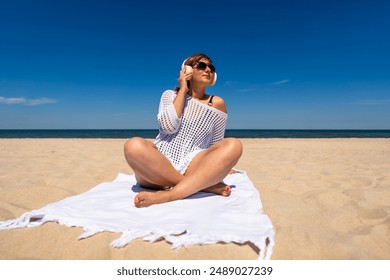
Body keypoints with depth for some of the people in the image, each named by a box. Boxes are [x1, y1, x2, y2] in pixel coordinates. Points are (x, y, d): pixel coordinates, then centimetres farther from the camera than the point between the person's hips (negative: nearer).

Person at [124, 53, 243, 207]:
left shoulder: (217, 103, 9)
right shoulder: (170, 95, 10)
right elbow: (169, 127, -10)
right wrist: (182, 90, -2)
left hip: (191, 168, 1)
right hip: (156, 167, 0)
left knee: (234, 145, -23)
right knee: (134, 145, -31)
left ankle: (168, 194, -34)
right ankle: (205, 186, -25)